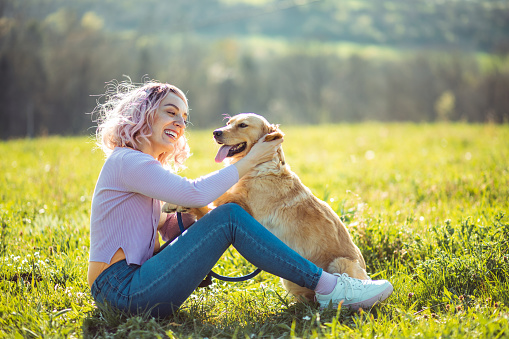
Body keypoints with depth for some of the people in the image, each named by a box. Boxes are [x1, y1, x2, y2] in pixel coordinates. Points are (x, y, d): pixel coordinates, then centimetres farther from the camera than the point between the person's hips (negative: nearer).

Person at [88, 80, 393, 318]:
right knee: (228, 217, -17)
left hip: (132, 282, 10)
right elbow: (195, 193, -20)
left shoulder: (140, 164, 19)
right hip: (124, 290, -10)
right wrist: (251, 160, -10)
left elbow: (162, 225, 20)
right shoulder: (126, 161, -12)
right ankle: (329, 288, -16)